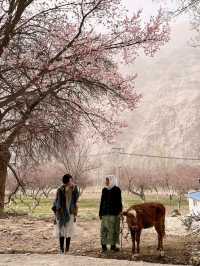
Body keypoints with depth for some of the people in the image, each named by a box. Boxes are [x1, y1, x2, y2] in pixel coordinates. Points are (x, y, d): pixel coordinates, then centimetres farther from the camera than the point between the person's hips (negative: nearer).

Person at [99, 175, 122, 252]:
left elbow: (119, 202, -2)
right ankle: (104, 245, 8)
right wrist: (100, 213, 12)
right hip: (105, 213, 4)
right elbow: (102, 202, 13)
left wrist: (119, 212, -8)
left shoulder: (117, 190, -2)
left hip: (114, 213, -3)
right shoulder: (104, 190, 10)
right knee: (104, 229, 2)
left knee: (114, 230, 1)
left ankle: (113, 245, 10)